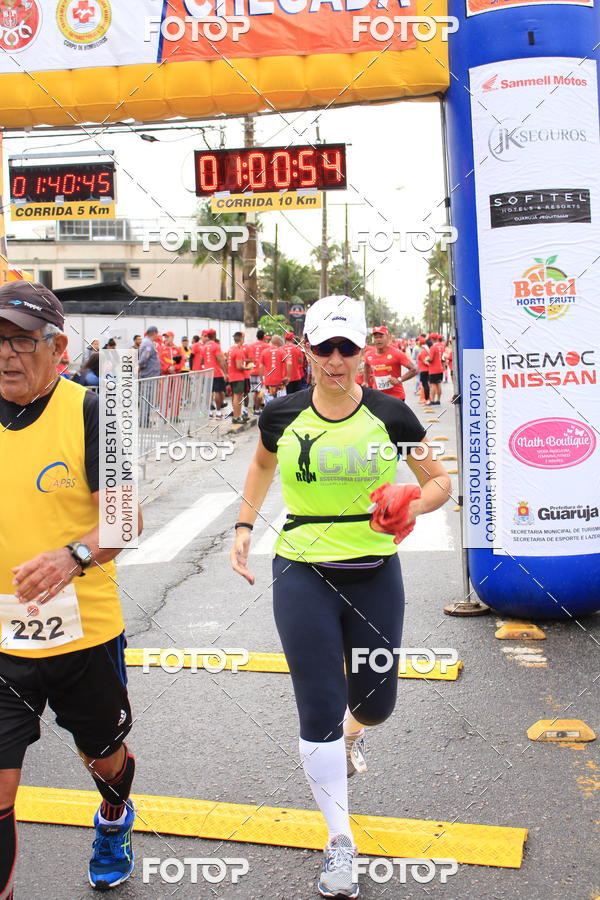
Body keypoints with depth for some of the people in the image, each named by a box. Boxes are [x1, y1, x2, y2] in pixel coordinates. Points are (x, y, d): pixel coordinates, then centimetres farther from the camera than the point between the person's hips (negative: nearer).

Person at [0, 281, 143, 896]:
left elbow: (125, 517, -15)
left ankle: (113, 823, 56)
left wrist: (74, 555, -33)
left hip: (86, 631, -1)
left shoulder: (90, 412, -11)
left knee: (105, 757, 22)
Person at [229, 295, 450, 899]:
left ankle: (352, 730, 54)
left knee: (376, 702, 14)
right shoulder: (282, 414, -3)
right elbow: (262, 465, 18)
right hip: (303, 577, 0)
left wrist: (416, 503, -18)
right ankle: (339, 841, 19)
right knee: (318, 713, 0)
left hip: (375, 575, 1)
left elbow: (440, 480, 3)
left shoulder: (390, 414, -6)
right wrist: (244, 526, 9)